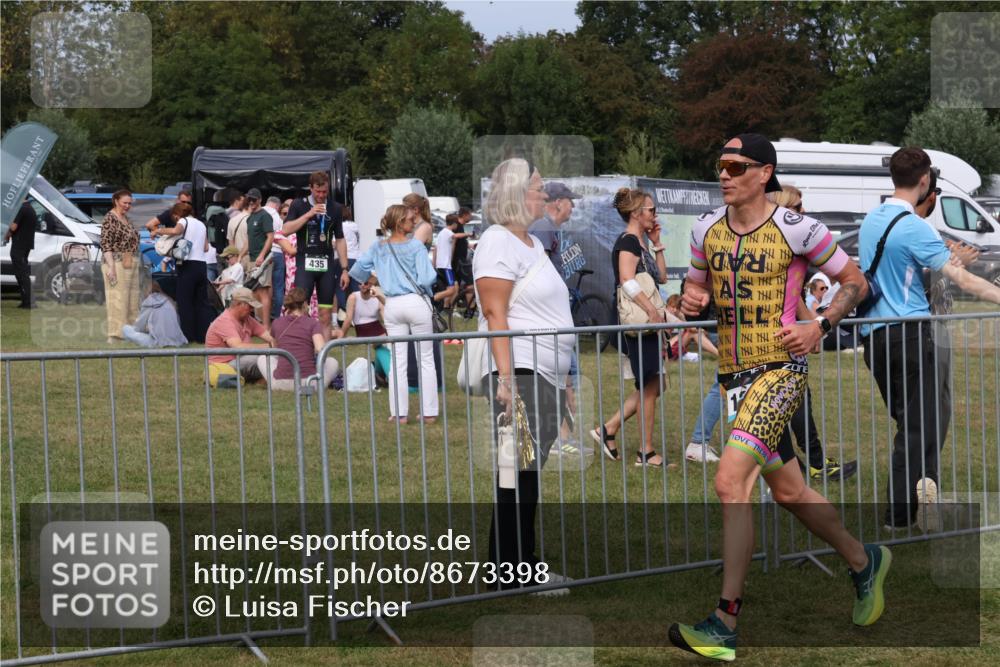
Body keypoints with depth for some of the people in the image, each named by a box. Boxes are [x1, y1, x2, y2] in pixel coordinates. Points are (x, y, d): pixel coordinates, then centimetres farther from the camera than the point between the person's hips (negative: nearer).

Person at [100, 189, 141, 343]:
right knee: (117, 299, -9)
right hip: (117, 263, -9)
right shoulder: (110, 218, -9)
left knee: (132, 300, 10)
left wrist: (136, 263, 20)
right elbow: (105, 244, -15)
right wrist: (111, 267, -22)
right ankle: (116, 335, -8)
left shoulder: (126, 218, 16)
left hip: (131, 264, 9)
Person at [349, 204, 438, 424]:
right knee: (426, 359, 5)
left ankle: (399, 413, 6)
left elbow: (358, 270, 9)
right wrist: (425, 288, 7)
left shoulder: (378, 247, 5)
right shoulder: (416, 246, -8)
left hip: (393, 305, 4)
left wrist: (367, 281, 30)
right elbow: (427, 278, -15)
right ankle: (429, 412, 4)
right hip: (416, 302, -4)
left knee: (397, 362, 7)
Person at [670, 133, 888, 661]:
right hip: (734, 374, 7)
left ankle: (724, 625, -19)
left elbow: (855, 282, 2)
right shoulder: (707, 229, 7)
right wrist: (692, 299, -1)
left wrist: (819, 327, -13)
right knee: (788, 491, 16)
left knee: (730, 481, -21)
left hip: (781, 369, -7)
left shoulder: (796, 229, -9)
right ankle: (864, 562, 41)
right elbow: (697, 283, 23)